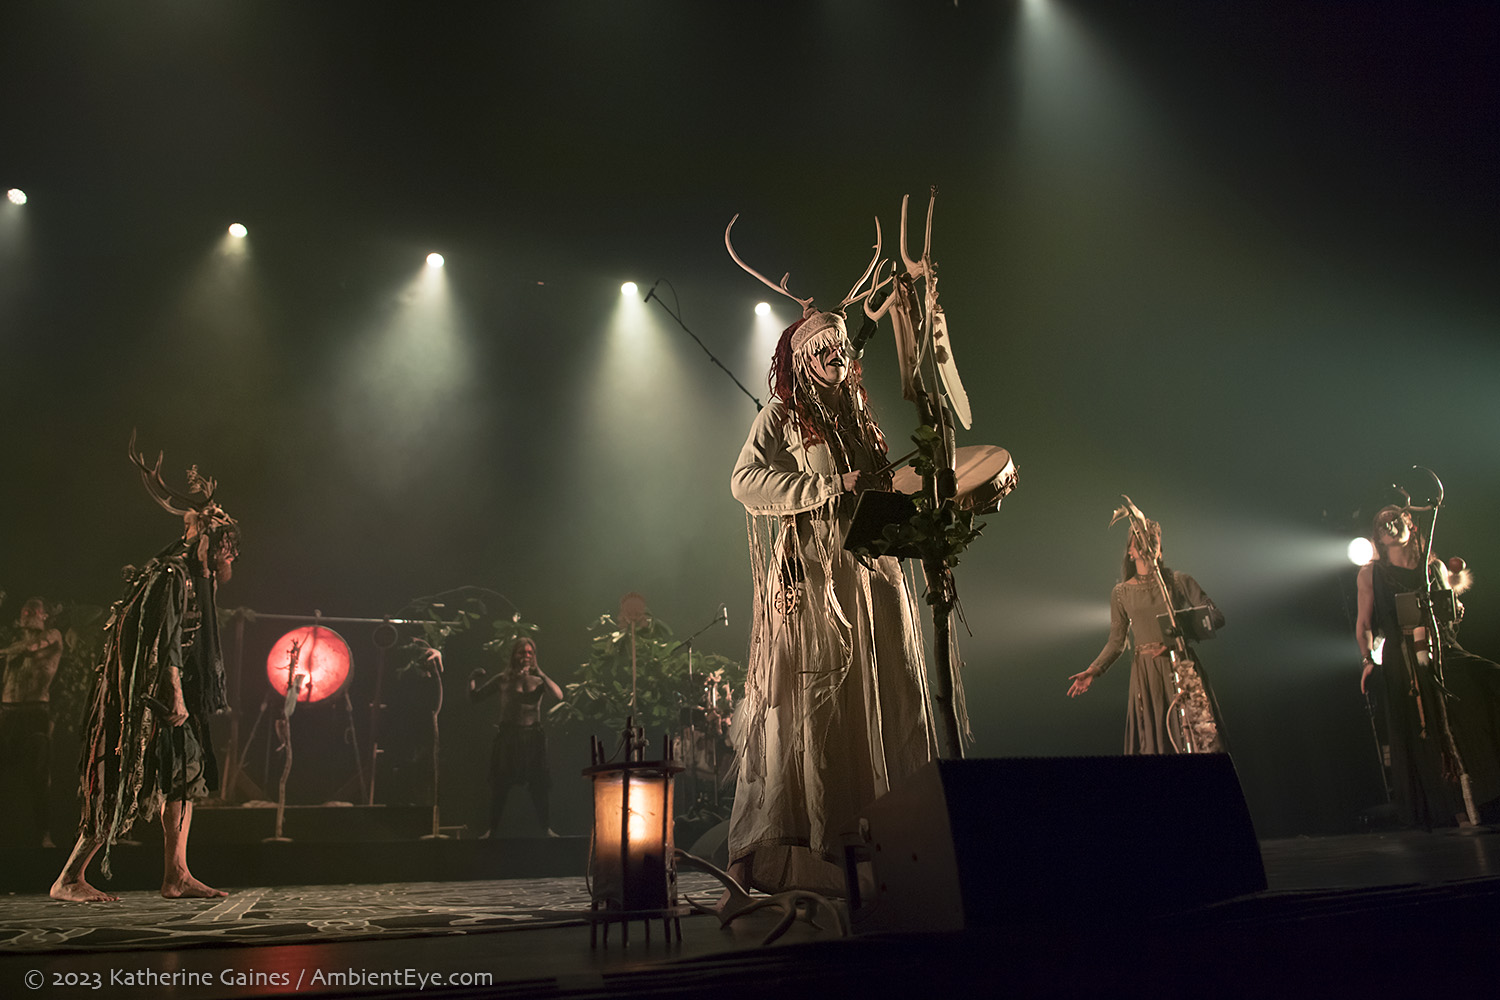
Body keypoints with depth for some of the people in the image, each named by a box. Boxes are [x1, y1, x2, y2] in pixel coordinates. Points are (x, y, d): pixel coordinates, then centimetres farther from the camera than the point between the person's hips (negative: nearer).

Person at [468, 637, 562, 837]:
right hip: (507, 736, 0)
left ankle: (546, 827, 9)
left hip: (533, 736, 1)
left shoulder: (538, 681, 7)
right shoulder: (503, 680, 5)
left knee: (540, 783, -2)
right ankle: (492, 829, 14)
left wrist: (539, 673, -15)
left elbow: (559, 695, -12)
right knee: (500, 784, 1)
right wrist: (472, 681, -12)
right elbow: (475, 697, 6)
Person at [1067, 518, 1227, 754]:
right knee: (1153, 742, 1)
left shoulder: (1179, 581, 3)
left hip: (1182, 667, -1)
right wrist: (1093, 671, -2)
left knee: (1200, 737, -6)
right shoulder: (1121, 592, 7)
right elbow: (1117, 641, 11)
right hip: (1146, 673, 1)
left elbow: (1216, 617, 3)